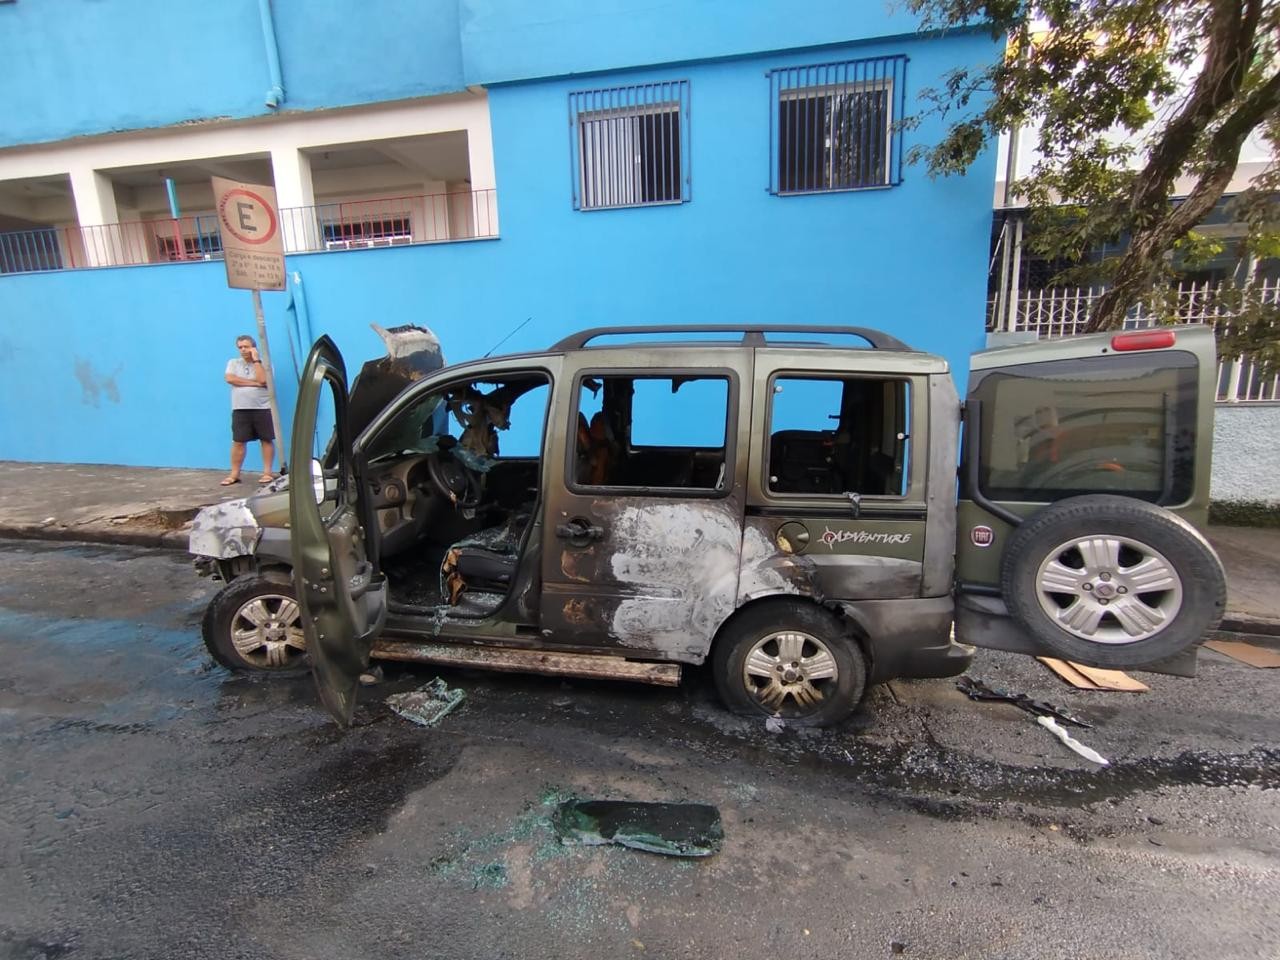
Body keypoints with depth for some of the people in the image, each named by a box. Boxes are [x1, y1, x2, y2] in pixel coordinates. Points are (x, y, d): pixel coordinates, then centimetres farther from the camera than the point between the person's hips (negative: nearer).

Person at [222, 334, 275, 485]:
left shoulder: (264, 363, 3)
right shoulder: (233, 363, 11)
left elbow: (263, 380, -15)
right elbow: (230, 379, -7)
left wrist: (256, 359, -9)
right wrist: (254, 383, -11)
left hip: (263, 408, -2)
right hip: (240, 409, 2)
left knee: (267, 440, 1)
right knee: (238, 442, 2)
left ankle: (267, 472, 8)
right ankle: (234, 474, 7)